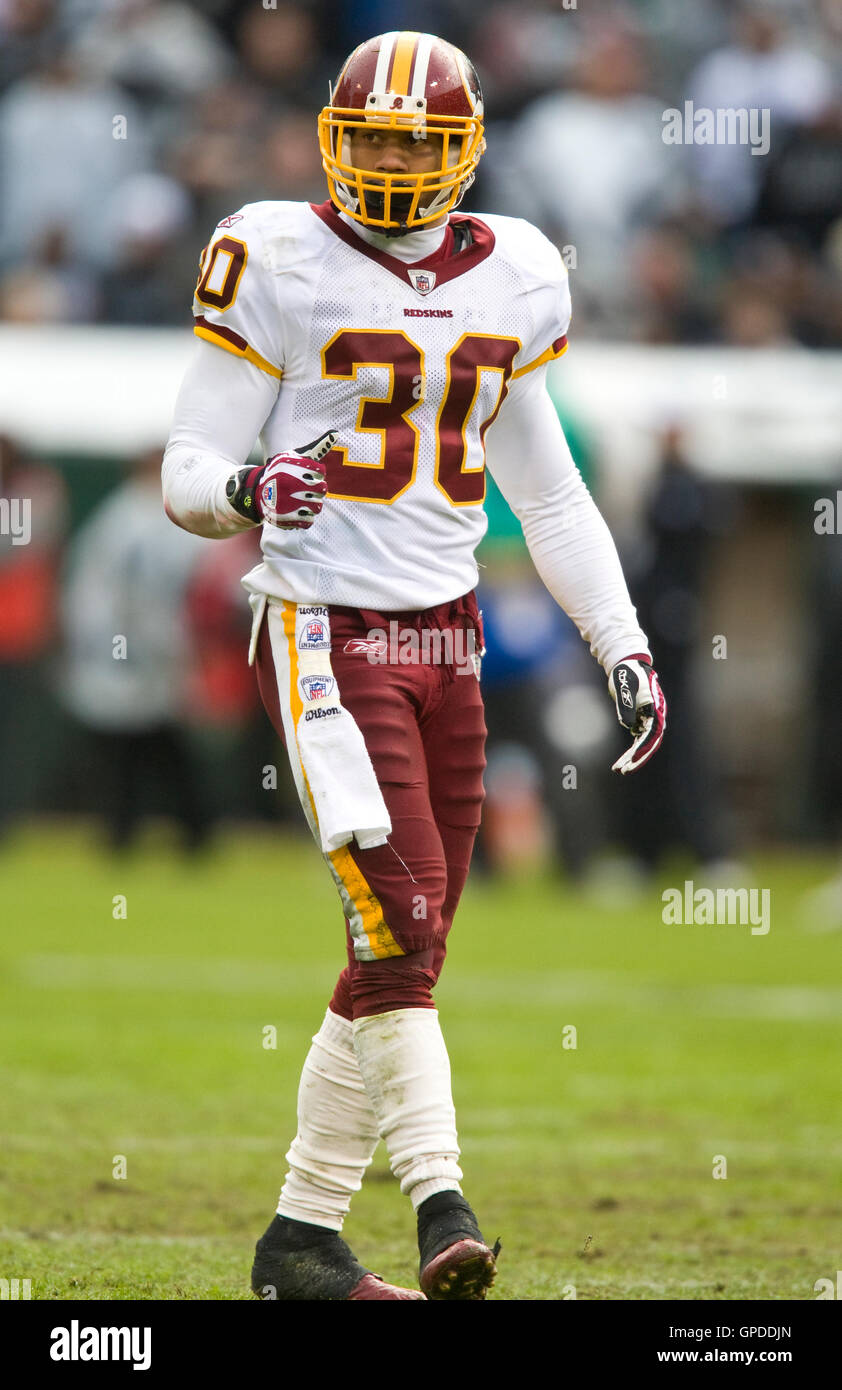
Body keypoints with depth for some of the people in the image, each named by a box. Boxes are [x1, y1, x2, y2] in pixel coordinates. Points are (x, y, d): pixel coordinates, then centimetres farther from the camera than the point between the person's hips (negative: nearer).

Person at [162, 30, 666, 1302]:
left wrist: (623, 646, 12)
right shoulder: (281, 267, -5)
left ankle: (303, 1238, 13)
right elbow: (190, 471, -4)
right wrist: (246, 490, -27)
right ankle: (442, 1208, -19)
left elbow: (548, 489, 19)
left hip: (448, 640, 6)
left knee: (408, 952, 5)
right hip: (326, 635, -6)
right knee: (399, 932, -17)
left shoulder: (508, 281, 11)